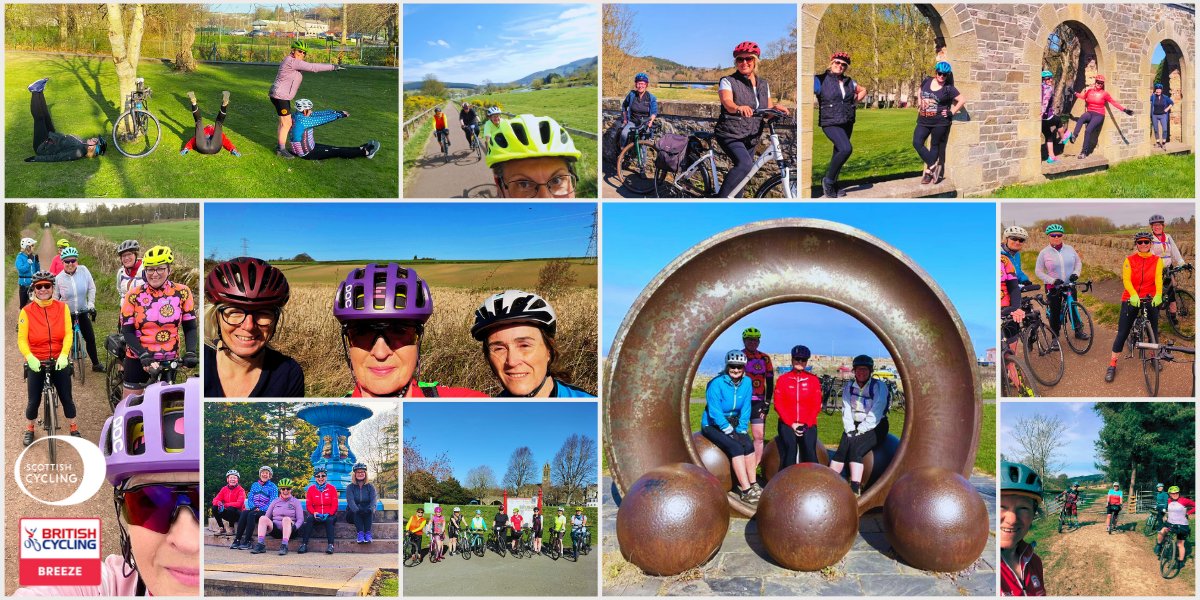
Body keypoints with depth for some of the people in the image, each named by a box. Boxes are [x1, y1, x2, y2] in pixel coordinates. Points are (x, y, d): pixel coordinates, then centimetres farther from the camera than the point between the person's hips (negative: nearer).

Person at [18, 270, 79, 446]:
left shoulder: (62, 308, -3)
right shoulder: (27, 311, -7)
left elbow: (68, 334, -8)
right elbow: (22, 339, -8)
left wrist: (64, 355, -22)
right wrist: (30, 358, -24)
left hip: (60, 361, 1)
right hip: (36, 363, -1)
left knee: (66, 397, 5)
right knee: (34, 400, 5)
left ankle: (74, 429, 23)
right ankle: (29, 430, 28)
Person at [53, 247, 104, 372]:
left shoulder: (83, 270, -11)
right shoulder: (59, 278, -12)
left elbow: (92, 288, -3)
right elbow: (55, 297, -1)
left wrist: (91, 305, -9)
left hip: (83, 312, 2)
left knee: (90, 338, 5)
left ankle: (96, 364, 19)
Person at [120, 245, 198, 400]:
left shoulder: (182, 293, -5)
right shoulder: (134, 295, -7)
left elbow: (190, 327, -1)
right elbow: (127, 331, -7)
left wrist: (190, 352, -17)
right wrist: (143, 355, -21)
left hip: (169, 359, 1)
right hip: (138, 358, -1)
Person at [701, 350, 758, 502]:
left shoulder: (746, 383, -5)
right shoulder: (716, 384, -21)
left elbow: (745, 409, -1)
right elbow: (715, 412, -23)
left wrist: (741, 430, -10)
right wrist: (730, 432, -23)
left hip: (732, 423, 5)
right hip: (713, 425, -5)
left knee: (749, 445, -20)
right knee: (736, 447, -26)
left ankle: (753, 485, -11)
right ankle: (746, 491, -25)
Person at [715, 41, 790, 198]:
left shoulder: (764, 84, 12)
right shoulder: (728, 81, -5)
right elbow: (727, 102, -24)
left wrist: (775, 108, -16)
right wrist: (739, 108, -47)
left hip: (751, 138, 6)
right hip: (730, 134, -6)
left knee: (742, 177, 8)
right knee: (745, 163, -31)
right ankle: (720, 199, -26)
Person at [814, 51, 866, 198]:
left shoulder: (849, 82, 11)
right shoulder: (821, 80, -7)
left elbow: (863, 90, 27)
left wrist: (855, 102, 12)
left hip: (847, 123, 7)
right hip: (831, 123, -7)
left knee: (838, 154, 10)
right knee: (846, 149, -24)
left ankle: (830, 187, 22)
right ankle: (828, 180, -8)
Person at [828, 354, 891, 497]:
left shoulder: (879, 386, -9)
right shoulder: (849, 386, 7)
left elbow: (875, 415, -16)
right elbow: (846, 410, 2)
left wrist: (860, 431, -18)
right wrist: (850, 430, -11)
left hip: (875, 428, -5)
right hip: (854, 426, 5)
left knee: (855, 449, -29)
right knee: (841, 450, -20)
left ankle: (855, 490, -36)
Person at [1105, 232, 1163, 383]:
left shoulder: (1157, 260, 1)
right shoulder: (1129, 260, -2)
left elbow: (1158, 279, -12)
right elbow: (1126, 279, -12)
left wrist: (1158, 295, -30)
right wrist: (1133, 295, -30)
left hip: (1150, 299, 1)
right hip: (1131, 299, -1)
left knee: (1153, 329, 6)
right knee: (1122, 332, -3)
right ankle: (1112, 365, 1)